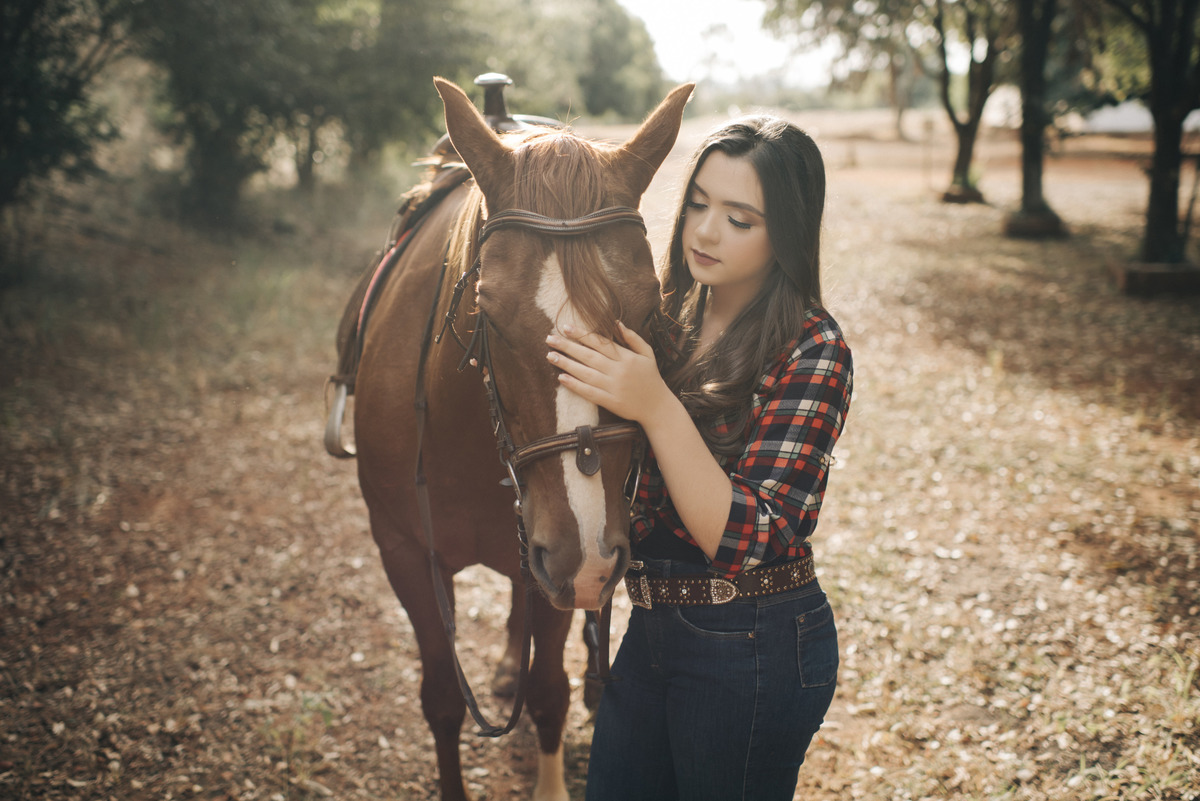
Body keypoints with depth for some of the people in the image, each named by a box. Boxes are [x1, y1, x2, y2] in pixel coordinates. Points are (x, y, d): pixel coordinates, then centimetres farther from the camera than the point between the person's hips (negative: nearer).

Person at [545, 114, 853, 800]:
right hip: (654, 628, 7)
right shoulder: (667, 313, 2)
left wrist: (658, 407, -33)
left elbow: (748, 542, -25)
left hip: (753, 649, -7)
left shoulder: (812, 351, -19)